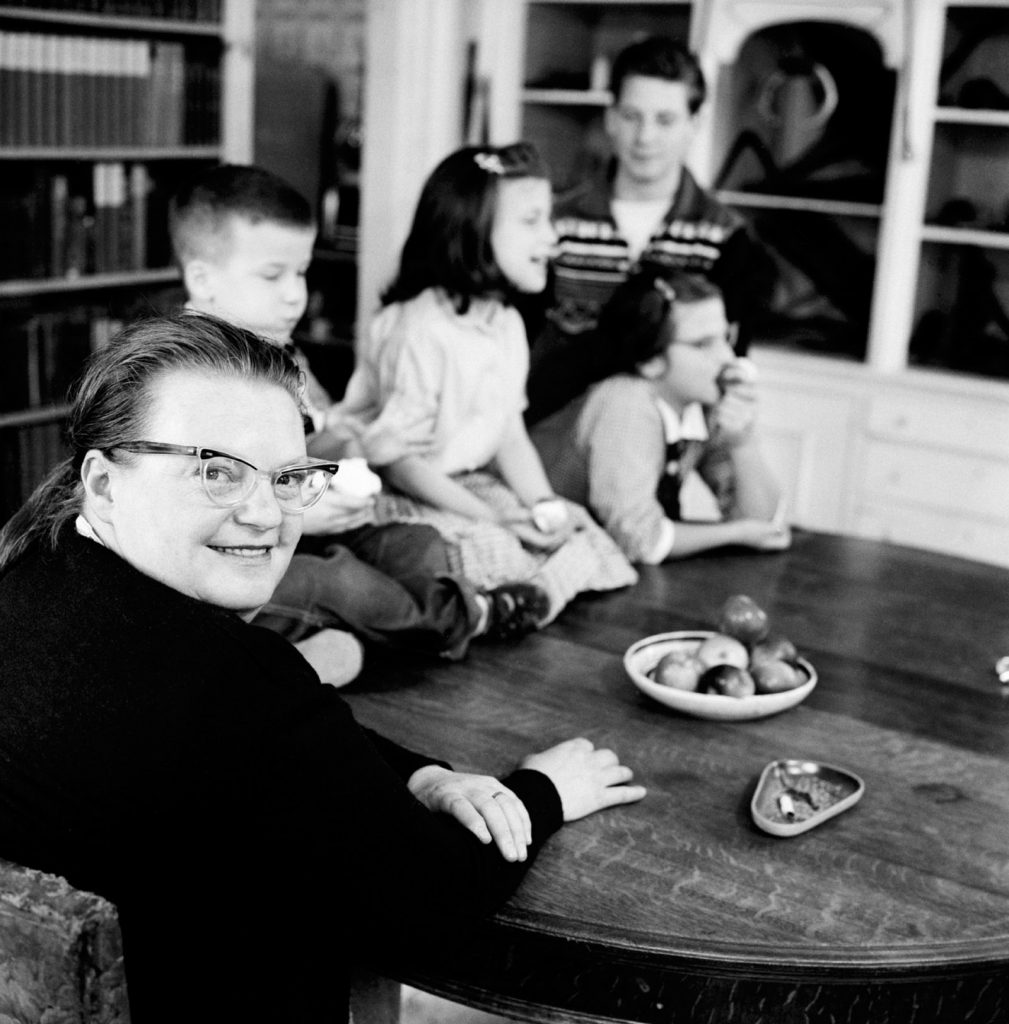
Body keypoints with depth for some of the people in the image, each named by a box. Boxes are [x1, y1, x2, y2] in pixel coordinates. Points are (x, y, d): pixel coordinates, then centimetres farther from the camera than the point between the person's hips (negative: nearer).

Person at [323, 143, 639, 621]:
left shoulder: (507, 323, 3)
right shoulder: (420, 330, -24)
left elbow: (511, 435, 7)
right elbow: (398, 459, -22)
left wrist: (546, 505, -10)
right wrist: (491, 517, -23)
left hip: (465, 487, 8)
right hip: (397, 494, -8)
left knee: (575, 534, -7)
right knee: (496, 551, -28)